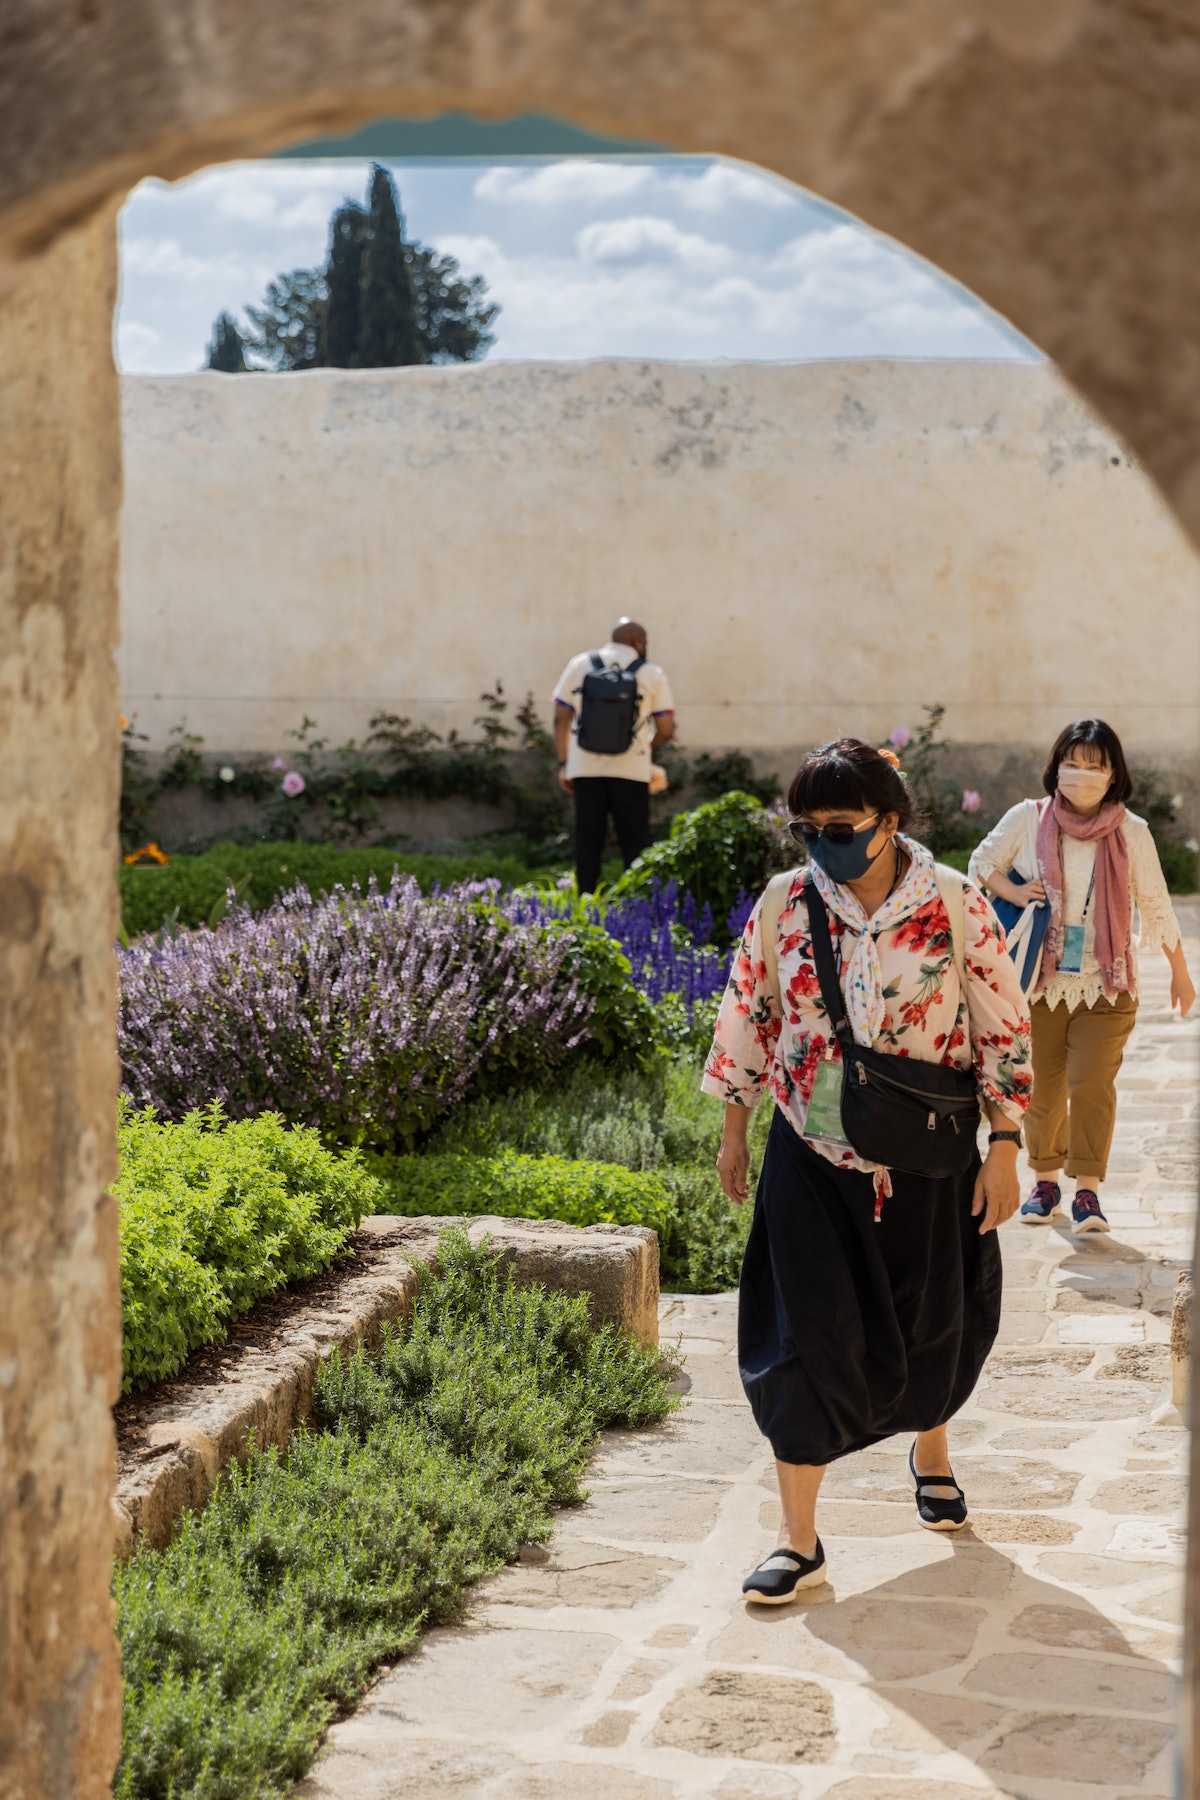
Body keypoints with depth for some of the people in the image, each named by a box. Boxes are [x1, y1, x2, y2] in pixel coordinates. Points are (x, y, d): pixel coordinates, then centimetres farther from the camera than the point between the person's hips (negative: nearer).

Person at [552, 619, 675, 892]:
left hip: (585, 767, 2)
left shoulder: (579, 665, 8)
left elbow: (561, 719, 5)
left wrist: (563, 764, 10)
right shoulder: (652, 673, 3)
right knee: (634, 841, 5)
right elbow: (666, 729, 2)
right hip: (631, 769, -2)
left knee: (588, 840, 6)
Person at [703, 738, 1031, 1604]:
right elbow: (748, 1016, 5)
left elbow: (1003, 1031, -5)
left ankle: (931, 1448, 48)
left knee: (930, 1324, 15)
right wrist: (734, 1133, 9)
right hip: (812, 1160, 1)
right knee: (806, 1335, -3)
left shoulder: (957, 908, -11)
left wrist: (1005, 1150, -6)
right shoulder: (787, 904, -6)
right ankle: (799, 1540, 5)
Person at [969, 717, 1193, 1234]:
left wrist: (1180, 973, 14)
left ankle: (1087, 1193, -6)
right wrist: (1013, 891, -10)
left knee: (1092, 1083, -11)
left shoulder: (1131, 832, -3)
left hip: (1106, 984, -1)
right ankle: (1045, 1181, 25)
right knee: (1043, 1088, 8)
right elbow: (981, 862, 11)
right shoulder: (1028, 819, -3)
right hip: (1041, 982, 1)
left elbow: (1155, 905, 7)